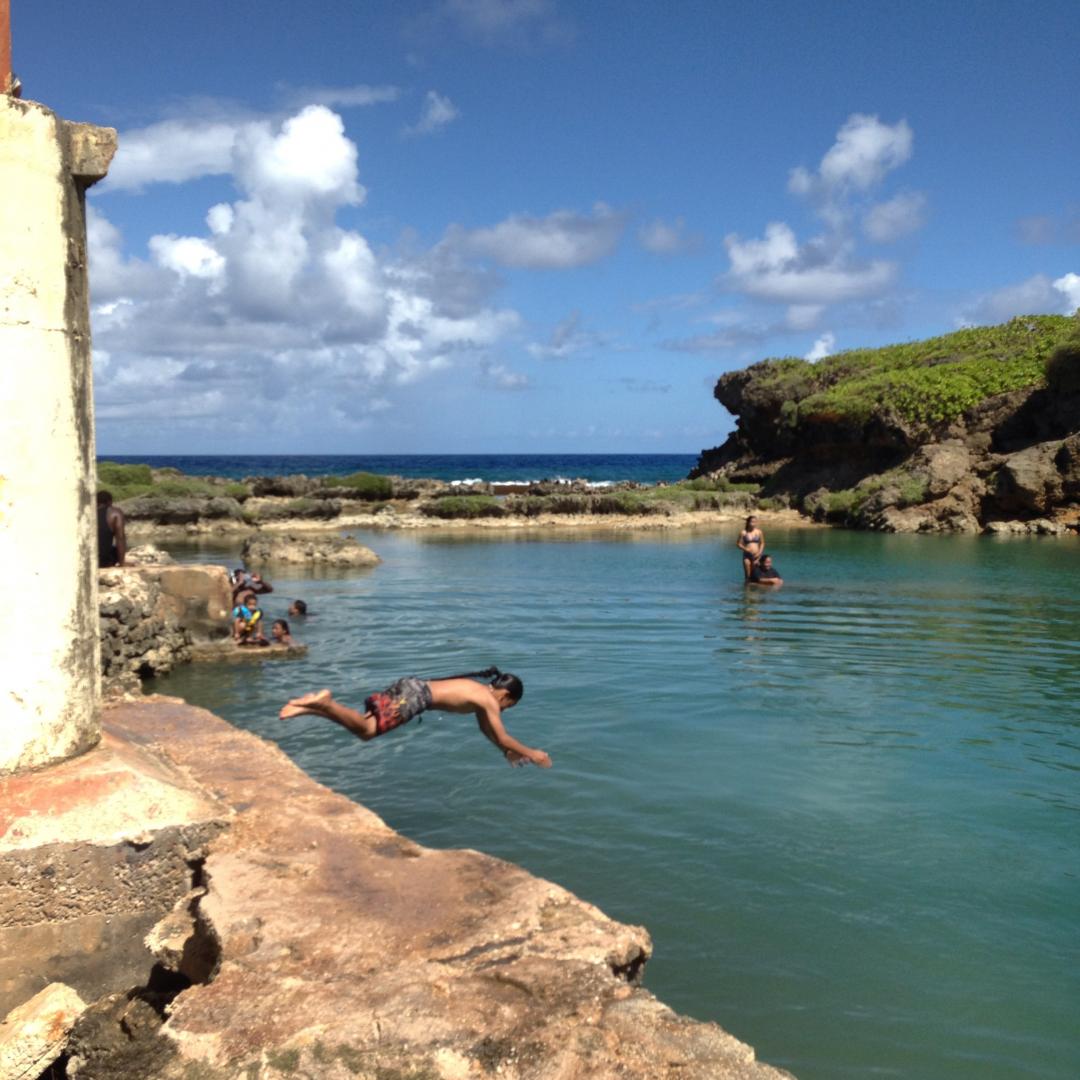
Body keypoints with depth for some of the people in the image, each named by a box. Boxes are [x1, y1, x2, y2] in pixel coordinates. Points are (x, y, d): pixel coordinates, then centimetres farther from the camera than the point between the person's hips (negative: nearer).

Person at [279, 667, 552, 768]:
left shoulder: (480, 692, 25)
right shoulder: (490, 700, 0)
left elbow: (486, 728, 39)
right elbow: (503, 737, 1)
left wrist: (507, 750, 42)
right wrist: (531, 753, 12)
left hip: (411, 685, 9)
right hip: (416, 696, -9)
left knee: (363, 725, 7)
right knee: (367, 729, -17)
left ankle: (310, 706, -3)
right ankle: (324, 702, -26)